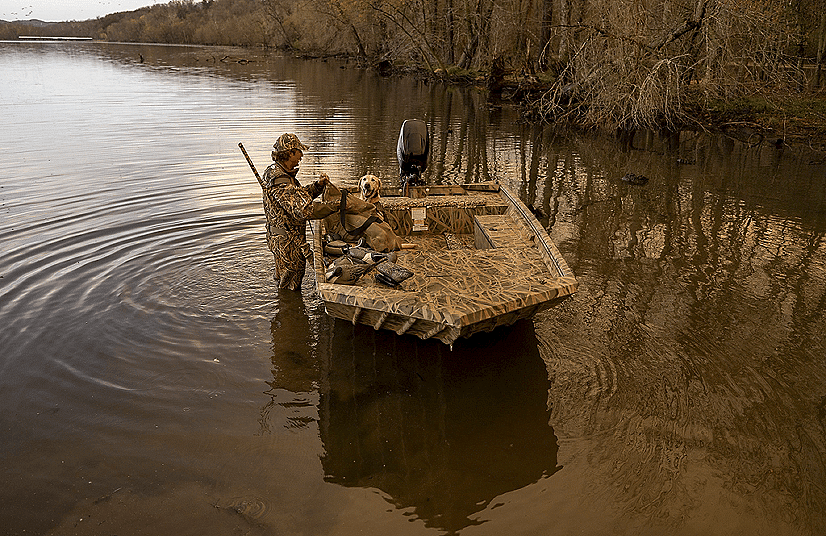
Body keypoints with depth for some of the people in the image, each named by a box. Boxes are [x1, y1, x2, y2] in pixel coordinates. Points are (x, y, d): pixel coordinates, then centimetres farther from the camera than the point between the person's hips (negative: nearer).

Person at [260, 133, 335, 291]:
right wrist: (335, 206, -28)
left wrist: (318, 185, 1)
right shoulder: (279, 181, -29)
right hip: (288, 241, -10)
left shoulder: (277, 171, 6)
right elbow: (305, 209, -37)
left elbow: (299, 196, 16)